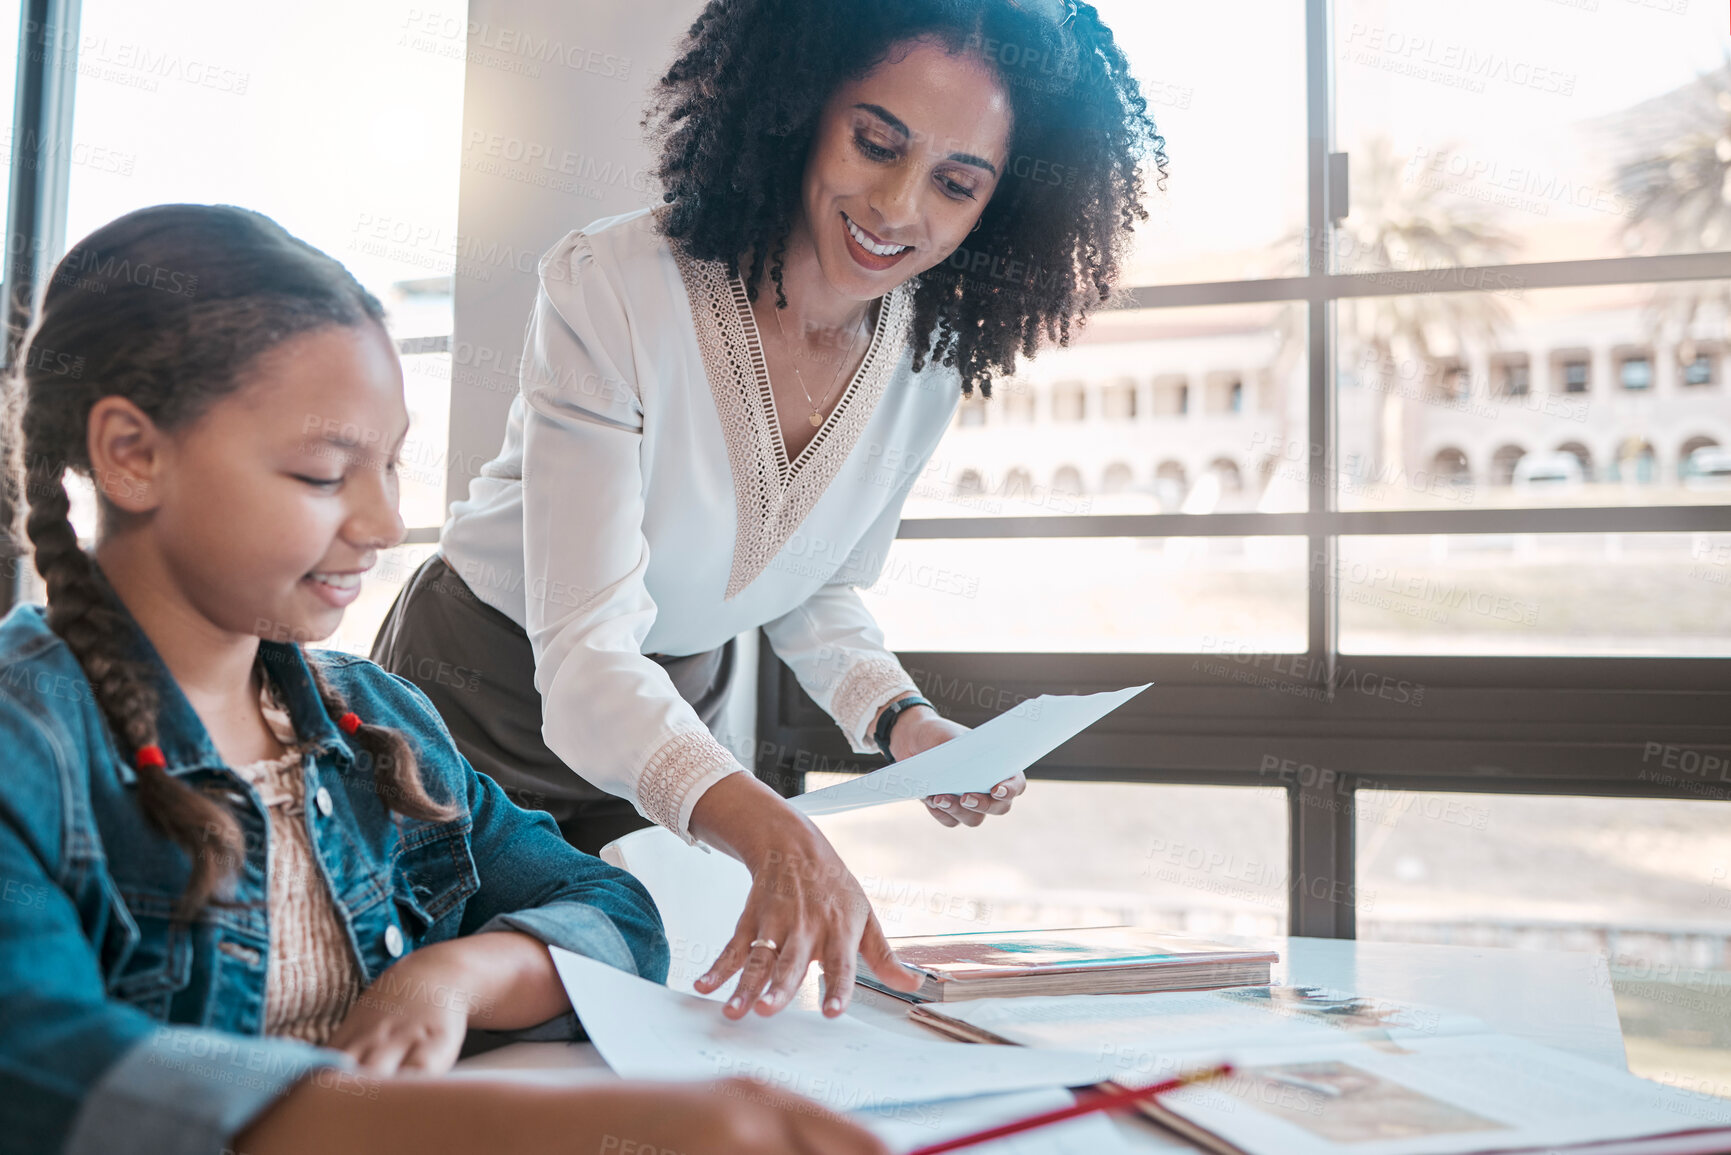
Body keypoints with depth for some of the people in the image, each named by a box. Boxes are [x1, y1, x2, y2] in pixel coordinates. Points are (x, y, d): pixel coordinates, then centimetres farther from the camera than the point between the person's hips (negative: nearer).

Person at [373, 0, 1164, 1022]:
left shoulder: (933, 357, -12)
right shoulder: (612, 290, -29)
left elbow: (820, 592, 4)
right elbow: (588, 652, -35)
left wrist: (905, 722, -15)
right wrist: (774, 833, -51)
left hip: (677, 709, 4)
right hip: (487, 690, -4)